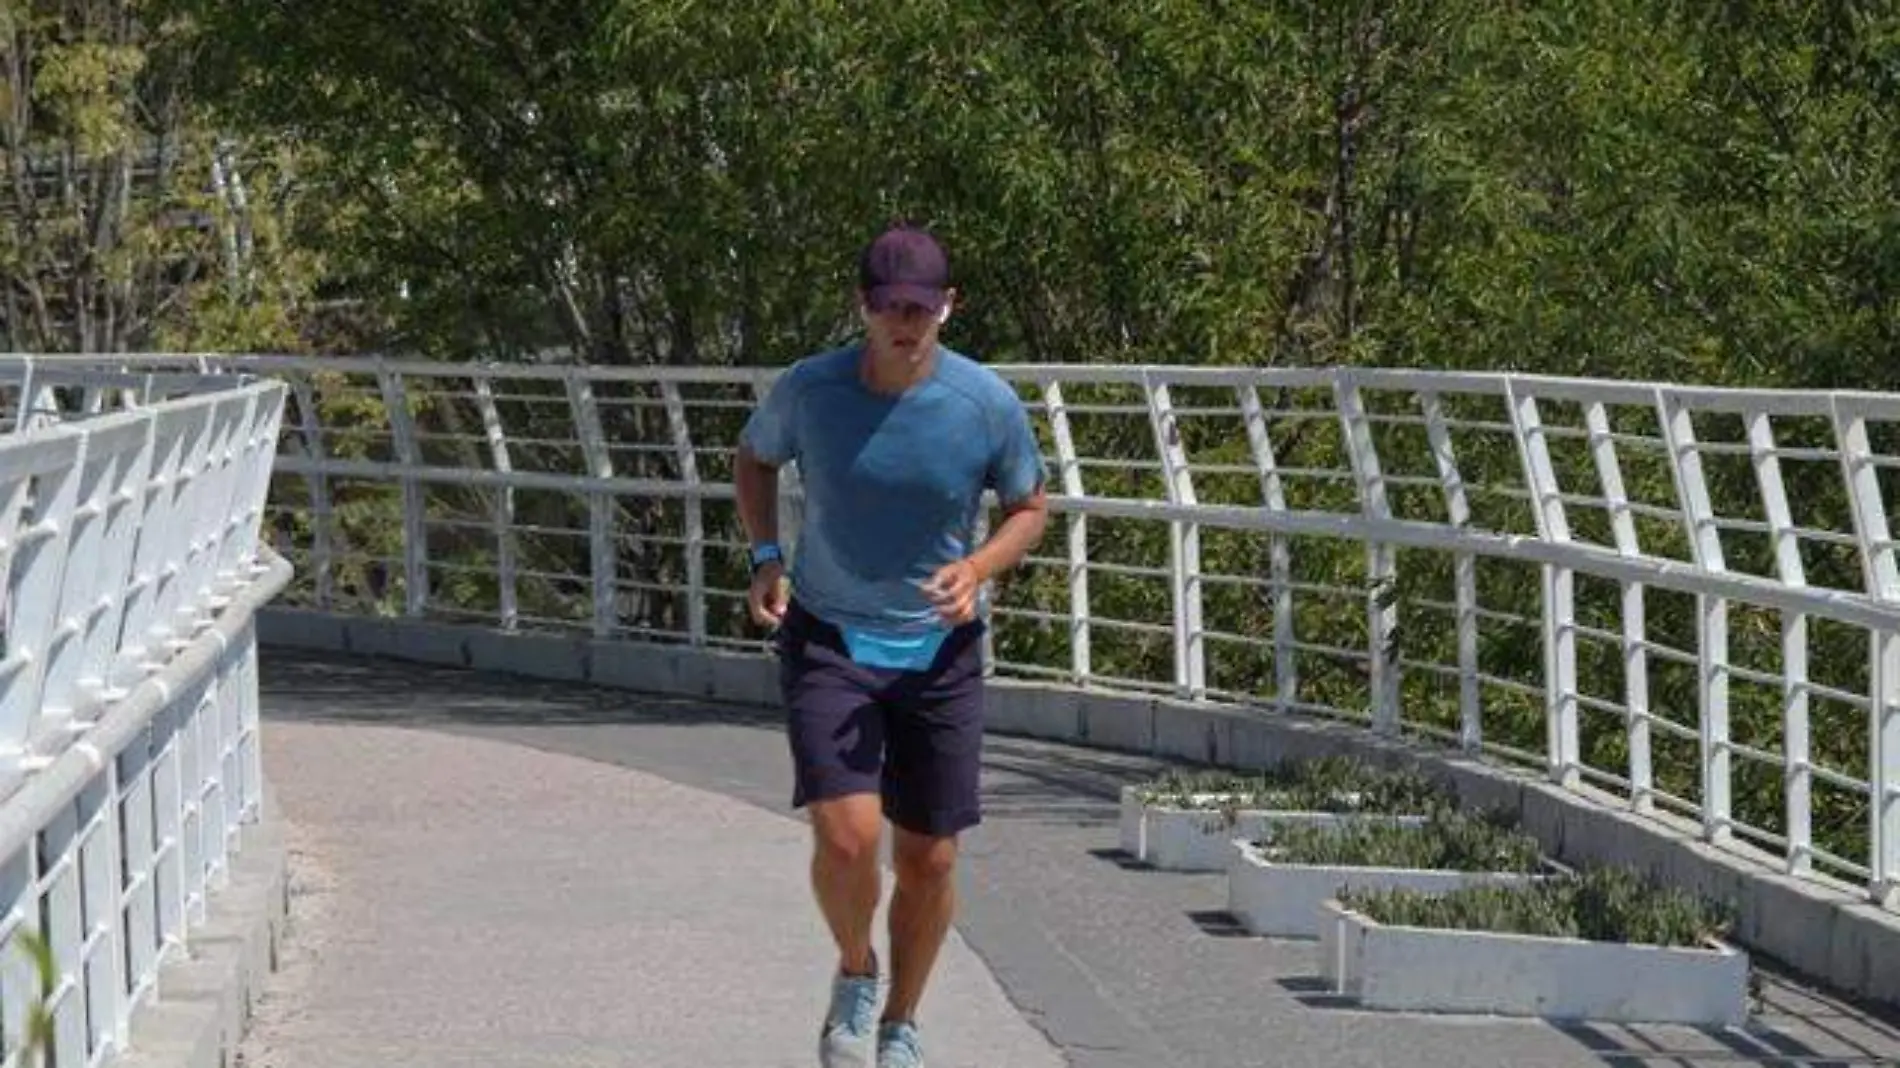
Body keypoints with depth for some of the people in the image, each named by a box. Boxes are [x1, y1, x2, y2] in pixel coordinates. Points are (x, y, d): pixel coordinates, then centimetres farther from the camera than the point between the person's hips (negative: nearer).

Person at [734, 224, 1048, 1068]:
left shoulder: (989, 405, -10)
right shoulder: (807, 391, -10)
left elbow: (1030, 509, 5)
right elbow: (754, 458, 12)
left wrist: (977, 567, -15)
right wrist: (765, 557, -3)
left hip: (940, 651, 1)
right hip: (827, 642, -1)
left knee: (928, 861, 7)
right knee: (847, 837, -20)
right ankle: (855, 973, 12)